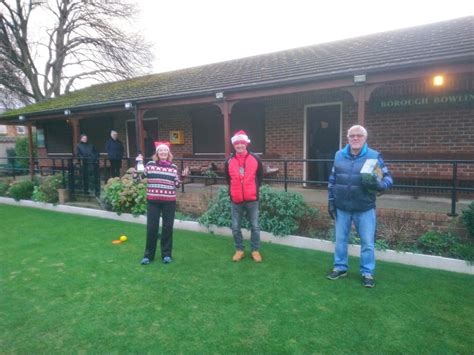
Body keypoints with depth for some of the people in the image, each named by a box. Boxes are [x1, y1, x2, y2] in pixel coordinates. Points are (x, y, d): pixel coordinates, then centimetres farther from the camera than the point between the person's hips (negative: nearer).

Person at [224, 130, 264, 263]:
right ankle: (239, 250, 25)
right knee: (235, 227, 9)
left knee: (255, 226, 7)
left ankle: (255, 250, 22)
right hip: (236, 199, 1)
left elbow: (260, 175, 10)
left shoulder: (255, 159, -4)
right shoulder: (229, 161, -1)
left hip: (252, 199, -1)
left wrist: (253, 188, 9)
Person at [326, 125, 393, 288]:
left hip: (365, 209, -2)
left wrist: (377, 184, -25)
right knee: (340, 240, 13)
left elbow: (388, 179, -2)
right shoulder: (339, 155, 5)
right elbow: (332, 180, 11)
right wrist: (331, 201, 7)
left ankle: (367, 273, 22)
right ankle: (340, 268, 29)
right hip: (342, 208, 3)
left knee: (367, 242, 5)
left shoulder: (374, 156, -4)